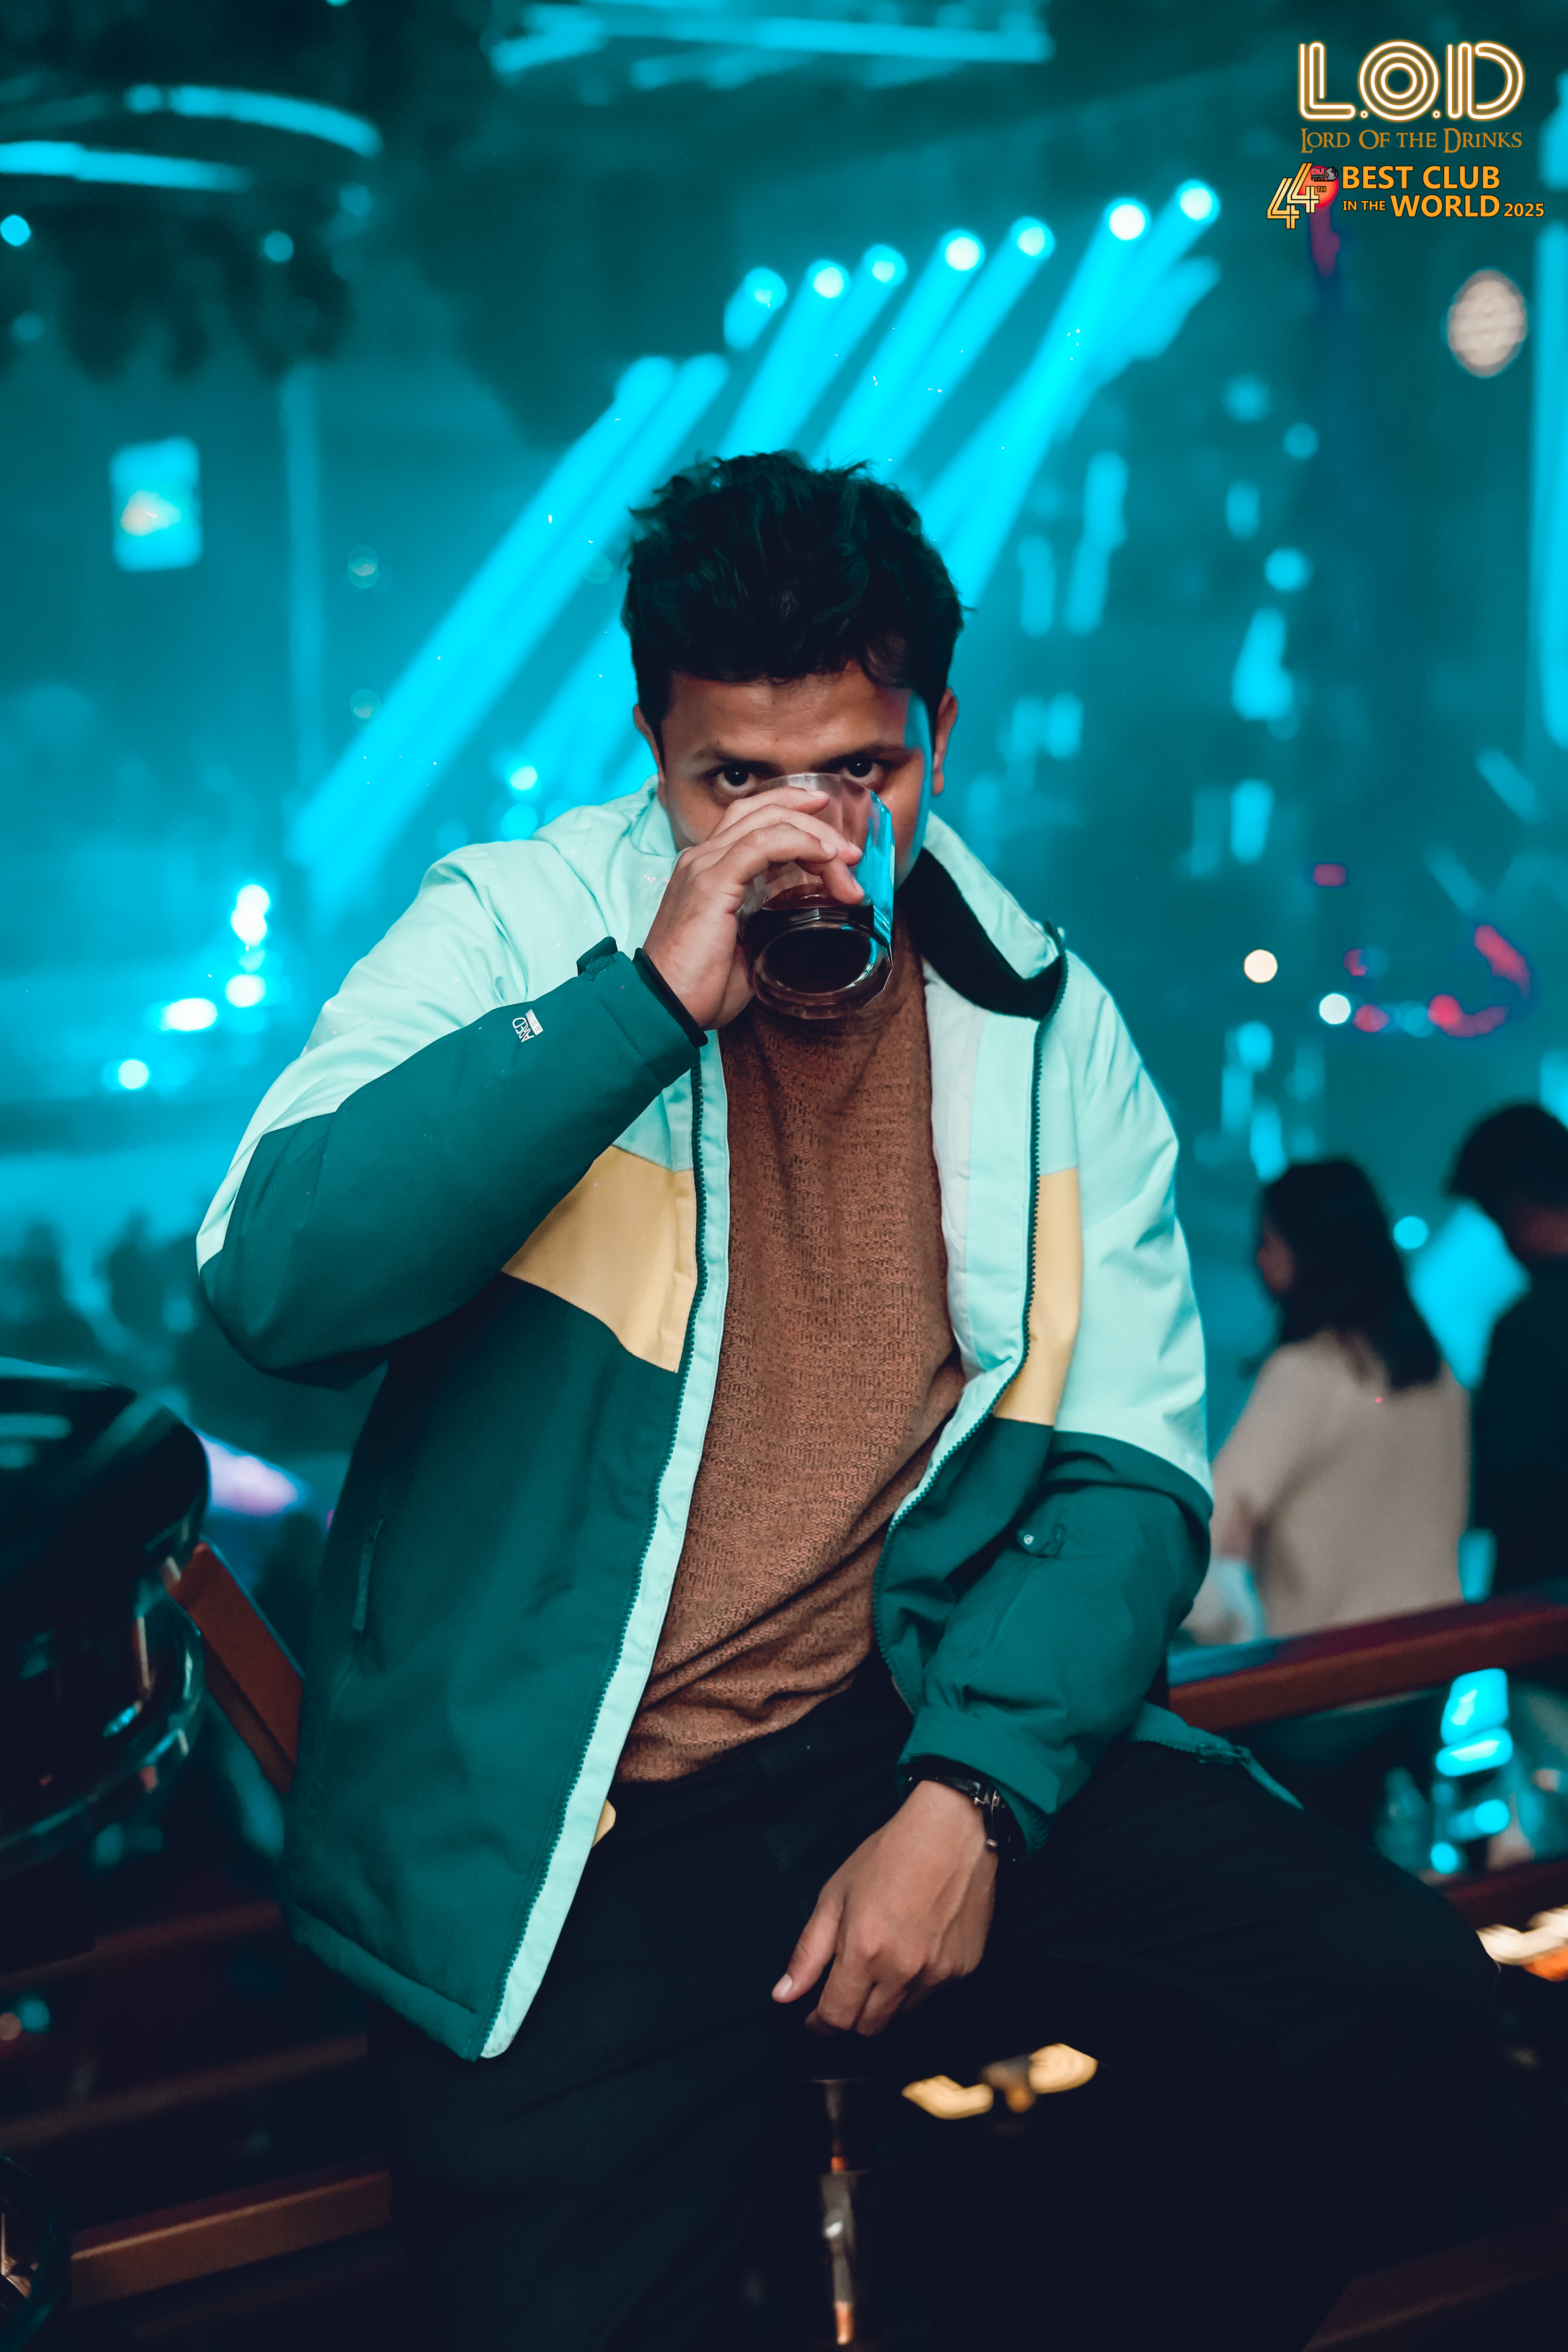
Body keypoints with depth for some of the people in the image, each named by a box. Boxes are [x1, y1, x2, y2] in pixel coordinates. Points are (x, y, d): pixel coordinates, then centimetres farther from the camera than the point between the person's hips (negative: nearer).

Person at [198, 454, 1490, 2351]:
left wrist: (971, 1797, -11)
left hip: (910, 1744, 3)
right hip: (562, 1840, -2)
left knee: (1400, 2000, -11)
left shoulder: (1042, 1020, 6)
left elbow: (1124, 1466, 4)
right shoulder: (517, 932, -2)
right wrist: (651, 993, -23)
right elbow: (275, 1282, -18)